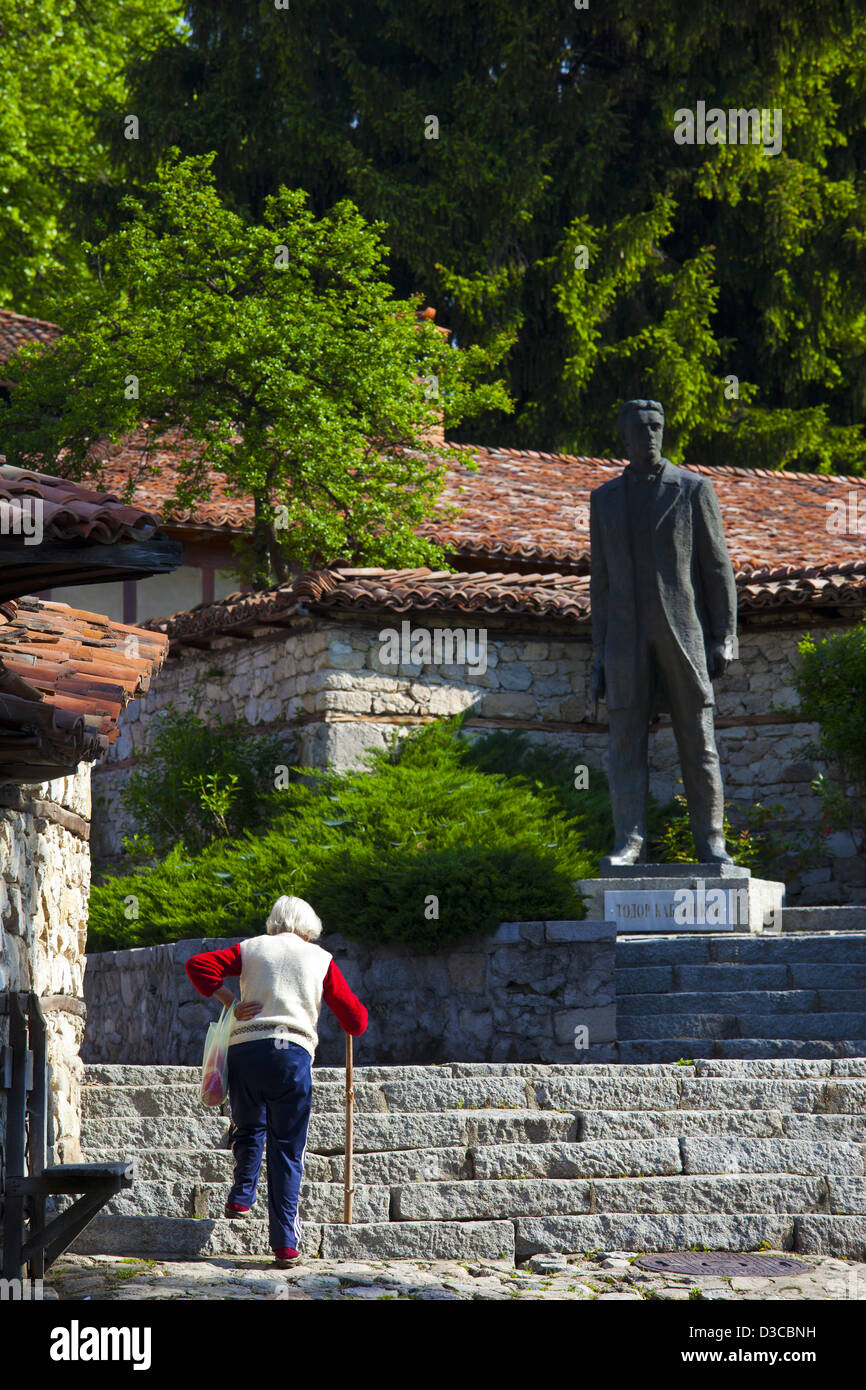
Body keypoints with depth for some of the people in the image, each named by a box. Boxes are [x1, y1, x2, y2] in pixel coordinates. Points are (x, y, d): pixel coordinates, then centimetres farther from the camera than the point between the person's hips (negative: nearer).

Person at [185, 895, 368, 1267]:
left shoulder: (251, 948, 17)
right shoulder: (320, 958, 15)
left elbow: (198, 965, 2)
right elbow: (354, 1018, 14)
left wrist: (230, 1001, 6)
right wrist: (355, 1022, 37)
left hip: (244, 1049, 1)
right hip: (292, 1052, -1)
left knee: (249, 1129, 27)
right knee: (287, 1149, 3)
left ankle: (241, 1198, 14)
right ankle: (285, 1244, -1)